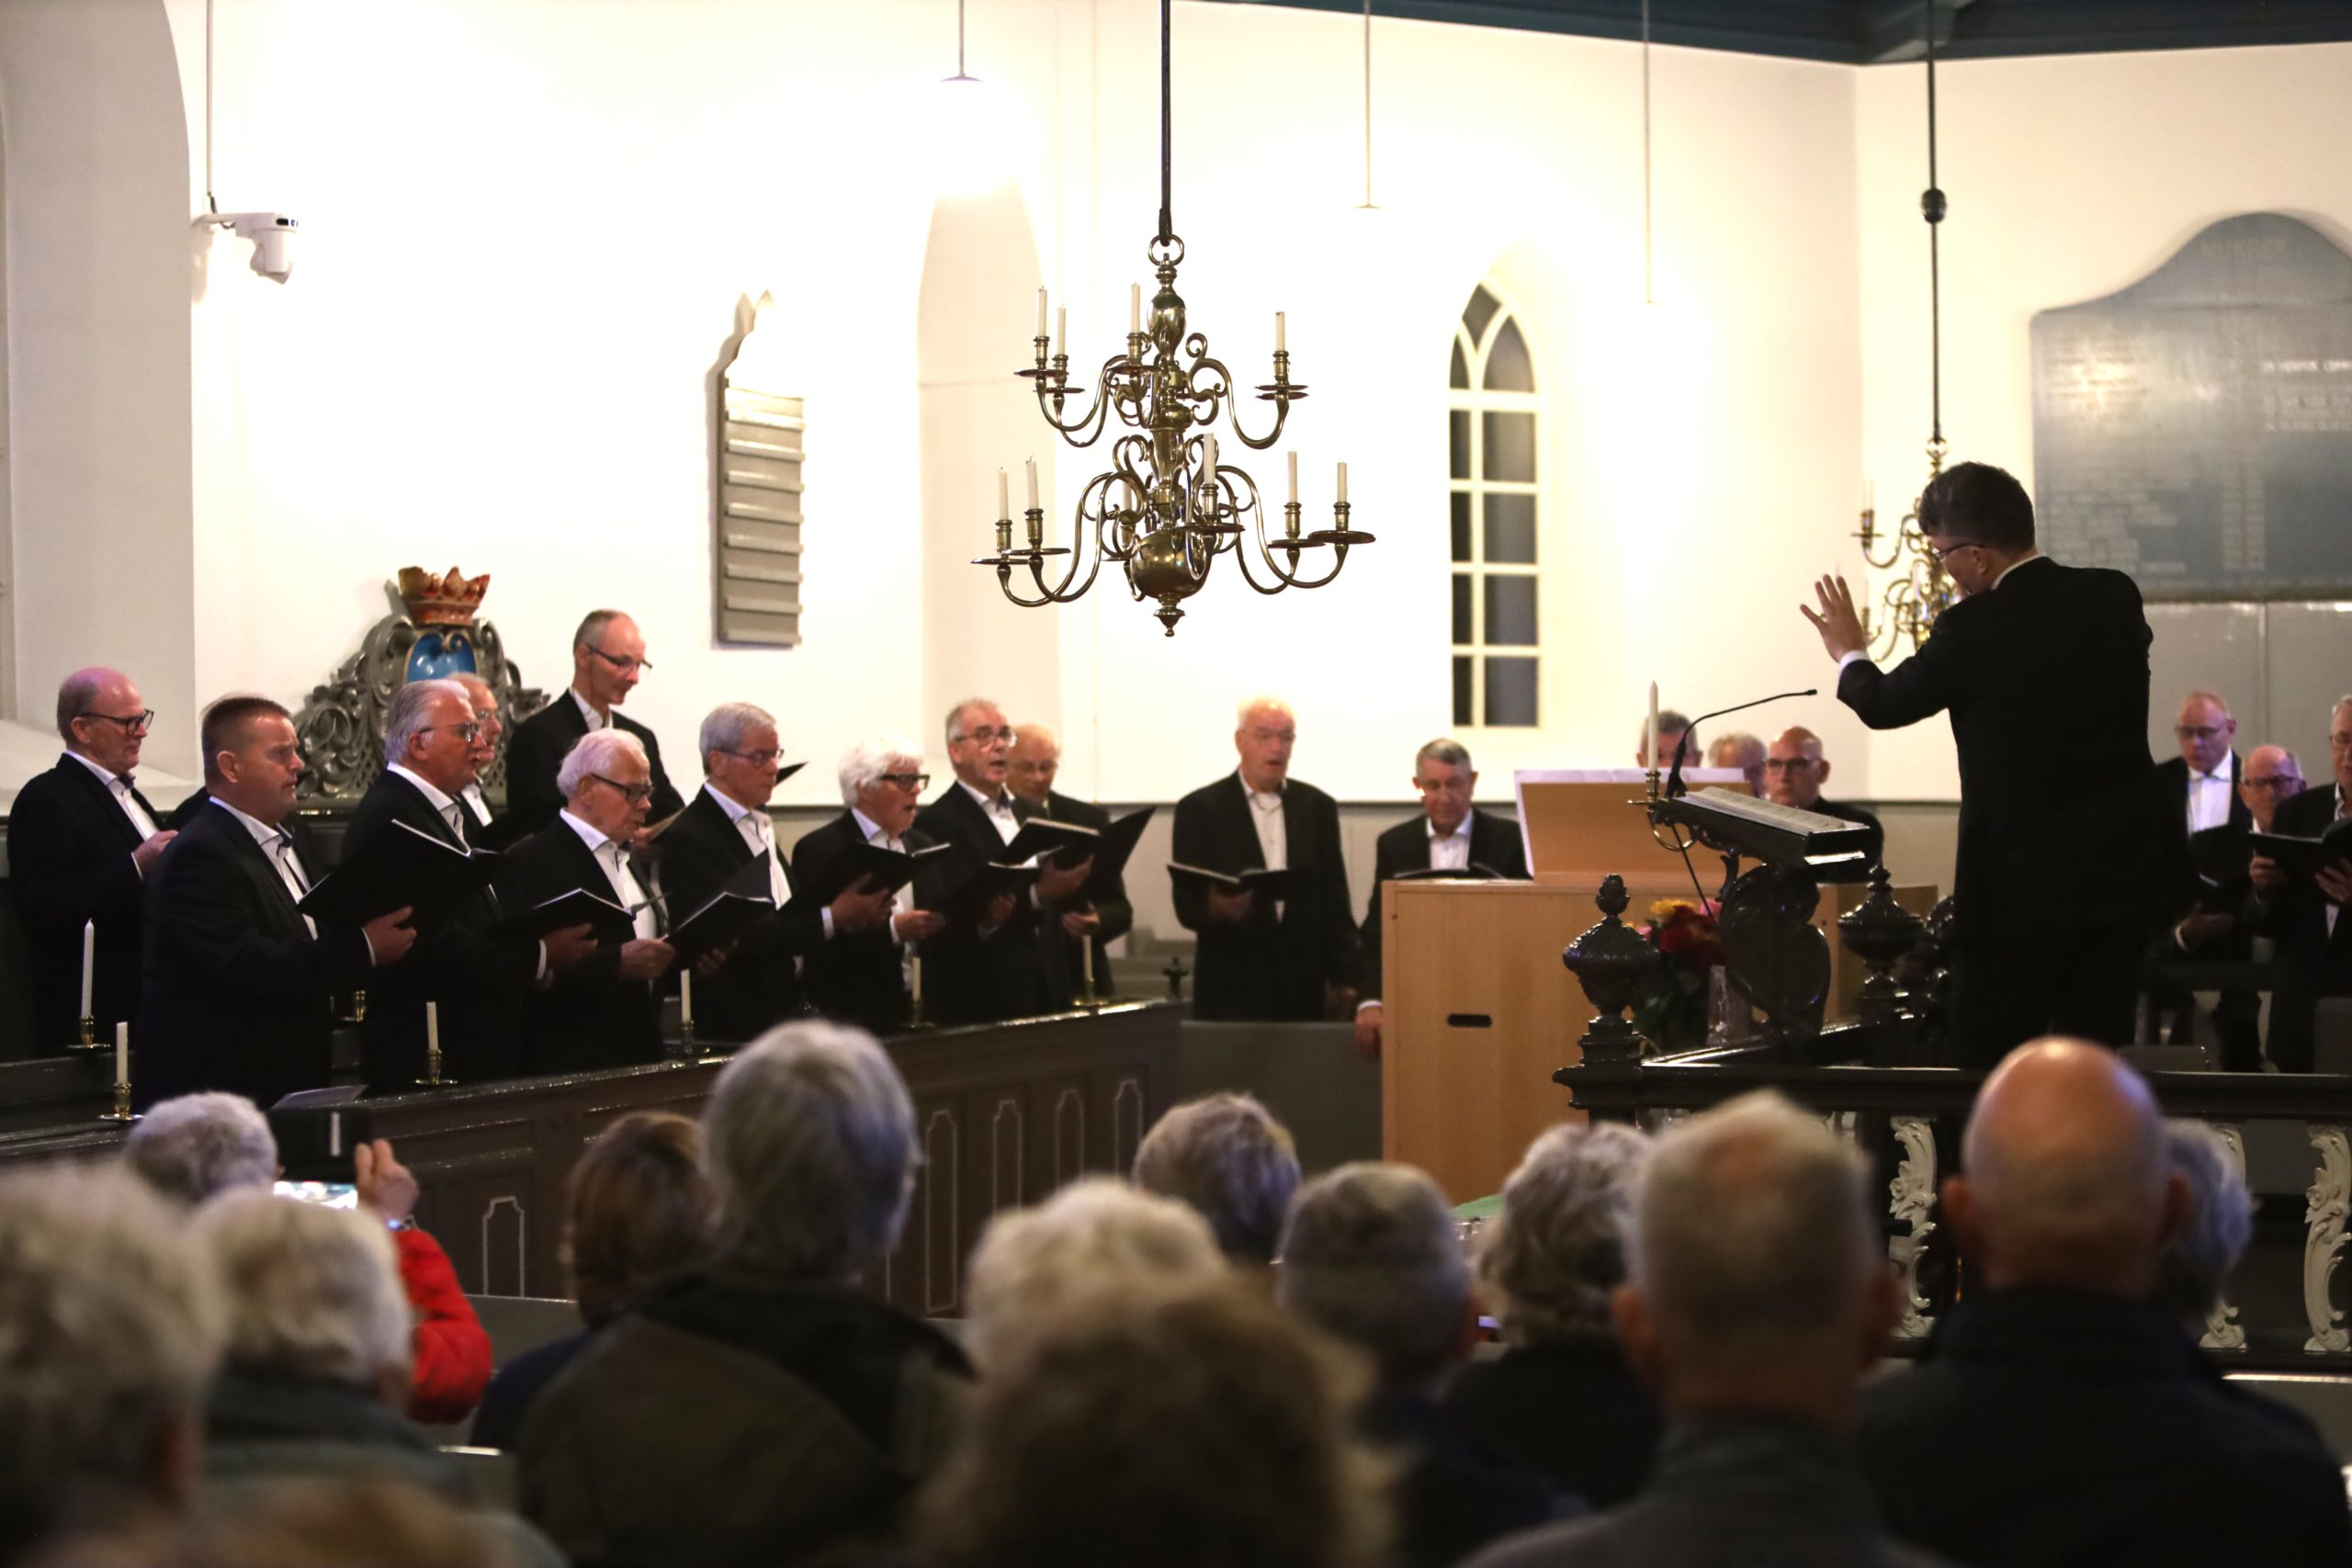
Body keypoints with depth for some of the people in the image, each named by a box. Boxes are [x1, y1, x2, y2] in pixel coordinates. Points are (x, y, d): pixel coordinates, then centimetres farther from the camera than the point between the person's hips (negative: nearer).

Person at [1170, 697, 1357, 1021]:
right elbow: (1186, 903, -3)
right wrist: (1216, 909, -25)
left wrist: (1343, 980, 4)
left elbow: (1335, 903, 11)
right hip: (1231, 994, -2)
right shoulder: (1199, 809, 2)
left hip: (1305, 991, 2)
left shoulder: (1317, 808, 11)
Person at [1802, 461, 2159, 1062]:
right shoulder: (2116, 599, 1)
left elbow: (1883, 703, 0)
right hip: (2118, 879, 6)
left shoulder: (1976, 628, -14)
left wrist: (1848, 654, 21)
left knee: (1987, 1065, 2)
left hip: (2019, 887, -6)